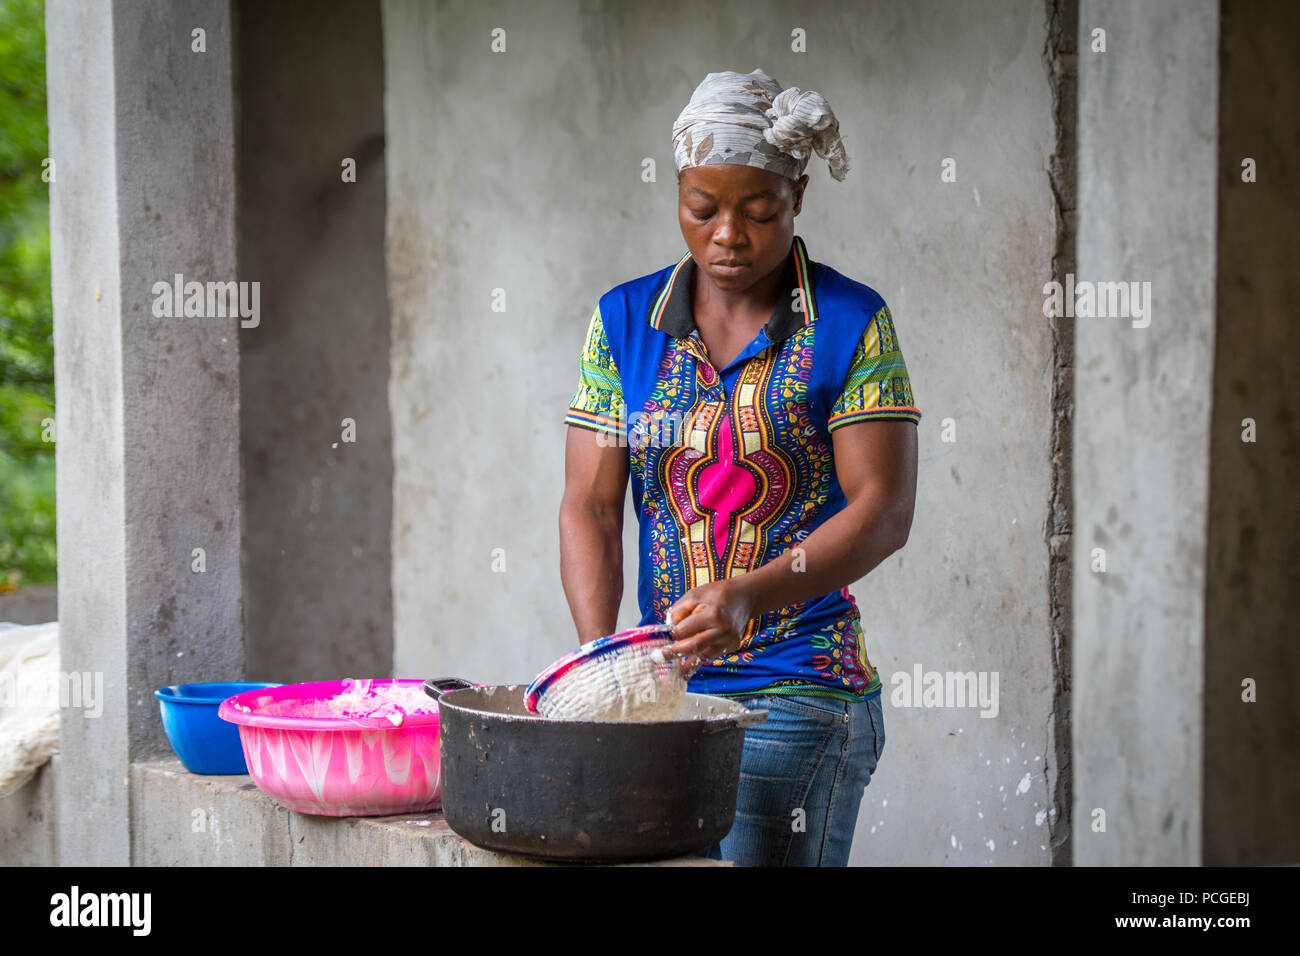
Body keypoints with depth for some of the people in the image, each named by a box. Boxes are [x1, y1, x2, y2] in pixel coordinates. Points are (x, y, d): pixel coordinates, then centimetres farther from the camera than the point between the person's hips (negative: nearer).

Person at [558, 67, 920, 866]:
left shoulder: (851, 324, -2)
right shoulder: (624, 321, 8)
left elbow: (884, 508, -9)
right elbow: (590, 505, 4)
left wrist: (752, 595, -24)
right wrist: (601, 651, -12)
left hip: (800, 691, -4)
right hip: (663, 686, 4)